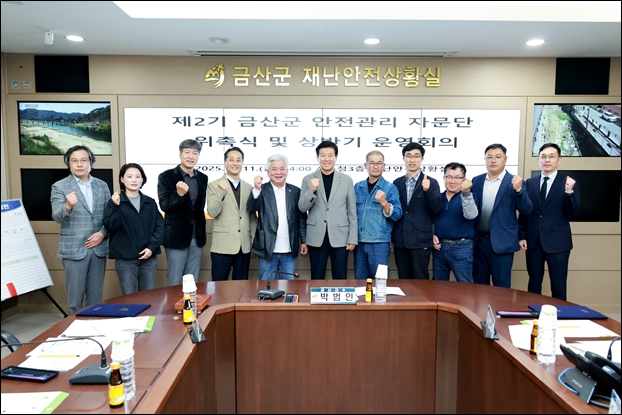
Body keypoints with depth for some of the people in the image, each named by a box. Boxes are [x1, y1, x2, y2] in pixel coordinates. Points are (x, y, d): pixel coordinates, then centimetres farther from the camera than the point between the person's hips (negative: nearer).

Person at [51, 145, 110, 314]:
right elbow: (57, 217, -15)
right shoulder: (59, 186, -3)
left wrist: (102, 233, -9)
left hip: (98, 247, 3)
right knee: (76, 294, 7)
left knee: (96, 294, 12)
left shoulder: (102, 185, 7)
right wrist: (68, 206, -35)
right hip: (74, 249, -3)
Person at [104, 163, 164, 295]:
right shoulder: (114, 202, 2)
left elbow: (160, 226, 5)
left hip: (149, 257, 3)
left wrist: (152, 247, -8)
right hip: (125, 258, -3)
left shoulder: (150, 202, 10)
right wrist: (115, 206, -23)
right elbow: (111, 227, -10)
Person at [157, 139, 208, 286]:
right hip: (177, 236, -4)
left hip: (197, 237, 5)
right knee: (174, 282, 4)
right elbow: (164, 206, -14)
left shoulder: (203, 178, 8)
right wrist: (179, 193, -31)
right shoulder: (166, 176, -7)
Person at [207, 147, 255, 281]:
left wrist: (253, 241, 12)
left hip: (244, 246, 4)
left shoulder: (249, 187, 10)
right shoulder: (214, 185, -1)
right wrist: (222, 192, -25)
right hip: (222, 246, -3)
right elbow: (212, 212, -12)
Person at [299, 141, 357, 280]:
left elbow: (352, 212, 4)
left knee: (340, 278, 7)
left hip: (339, 237, 0)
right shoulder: (308, 179, 3)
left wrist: (353, 238, 0)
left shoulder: (347, 180, 3)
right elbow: (302, 208, -2)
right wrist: (312, 190, -18)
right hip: (316, 237, 0)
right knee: (317, 278, 9)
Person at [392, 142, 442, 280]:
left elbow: (437, 210, -9)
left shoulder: (431, 182, -1)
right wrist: (391, 238, 12)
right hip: (400, 241, 4)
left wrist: (427, 190, -23)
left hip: (421, 241, -3)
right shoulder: (397, 183, 10)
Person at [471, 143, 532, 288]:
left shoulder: (515, 182, -4)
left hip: (501, 242, -4)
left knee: (501, 287, 5)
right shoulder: (476, 181, 7)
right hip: (479, 241, 4)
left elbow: (526, 210, -9)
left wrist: (519, 190, -25)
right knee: (479, 286, 14)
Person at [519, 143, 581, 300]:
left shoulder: (569, 183, -2)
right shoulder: (530, 183, 6)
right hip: (533, 241, 3)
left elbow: (575, 212, -10)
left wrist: (569, 192, -26)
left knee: (558, 286, 4)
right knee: (533, 284, 13)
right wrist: (522, 236, 3)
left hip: (557, 242, -2)